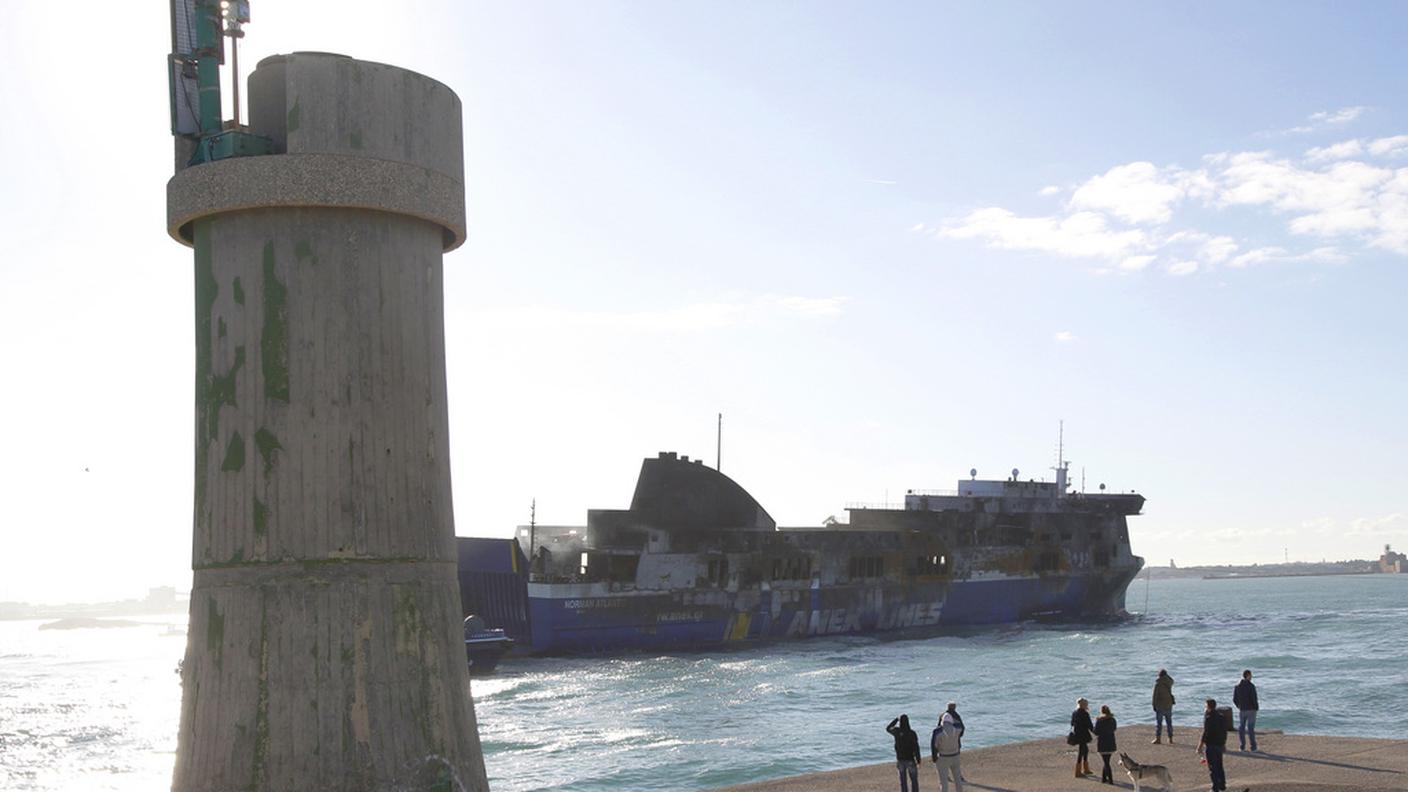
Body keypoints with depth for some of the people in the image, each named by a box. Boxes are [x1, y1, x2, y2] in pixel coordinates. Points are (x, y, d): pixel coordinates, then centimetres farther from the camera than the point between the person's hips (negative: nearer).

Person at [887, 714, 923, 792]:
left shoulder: (896, 731, -7)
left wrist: (896, 719, 20)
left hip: (900, 760, 3)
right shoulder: (912, 733, -18)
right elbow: (916, 748, -18)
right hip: (910, 760, -3)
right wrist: (919, 761, -9)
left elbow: (888, 728, 17)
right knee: (914, 781, 10)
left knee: (903, 782, 12)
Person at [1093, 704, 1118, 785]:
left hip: (1102, 743, -5)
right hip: (1111, 743, 5)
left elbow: (1096, 732, -12)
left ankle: (1110, 779, -3)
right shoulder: (1112, 720, 0)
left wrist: (1096, 722, 0)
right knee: (1106, 761, 17)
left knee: (1106, 762, 0)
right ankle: (1103, 778, 23)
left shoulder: (1099, 721, -15)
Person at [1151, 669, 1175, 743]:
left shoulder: (1158, 683, -13)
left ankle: (1158, 738, -6)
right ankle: (1170, 739, 13)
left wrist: (1154, 704, -7)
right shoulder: (1169, 682, 0)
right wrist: (1166, 675, 16)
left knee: (1158, 721, -2)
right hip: (1168, 704, 5)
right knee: (1169, 722, 11)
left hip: (1160, 704, -5)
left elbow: (1155, 694, -14)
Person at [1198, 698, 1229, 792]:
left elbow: (1205, 733, -20)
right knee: (1219, 766, 18)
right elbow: (1225, 732, 14)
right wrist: (1224, 744, 24)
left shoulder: (1208, 718, -17)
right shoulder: (1221, 716, 7)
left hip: (1210, 745, -8)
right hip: (1219, 745, 8)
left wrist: (1200, 746, -15)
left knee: (1212, 768, -2)